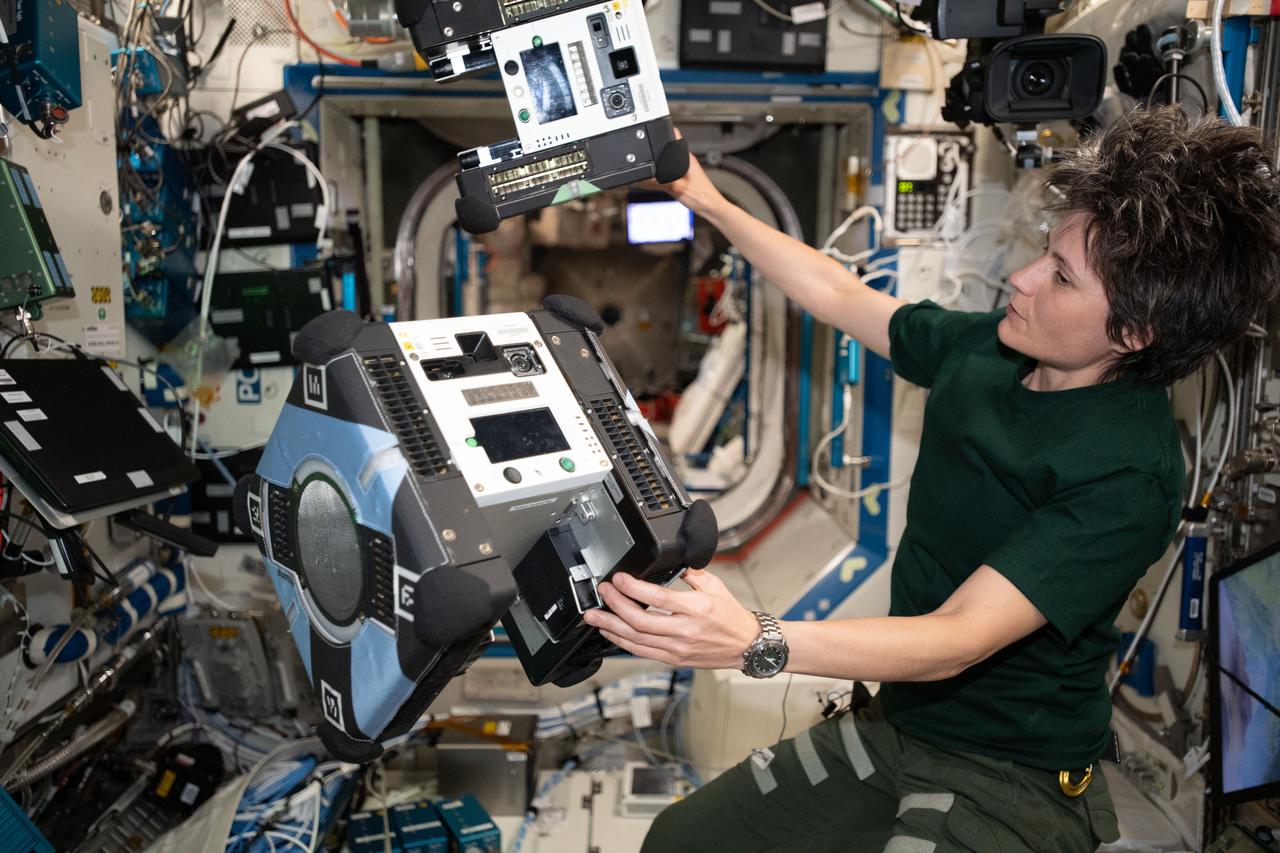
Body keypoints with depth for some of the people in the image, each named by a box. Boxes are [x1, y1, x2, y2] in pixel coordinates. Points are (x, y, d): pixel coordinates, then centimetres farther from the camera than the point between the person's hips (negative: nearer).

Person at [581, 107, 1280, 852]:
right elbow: (843, 296, 9)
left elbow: (958, 639, -32)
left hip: (1010, 783, -6)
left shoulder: (1128, 475, -26)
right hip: (894, 723, 7)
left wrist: (755, 642, -45)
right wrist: (710, 203, 12)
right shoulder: (987, 350, -4)